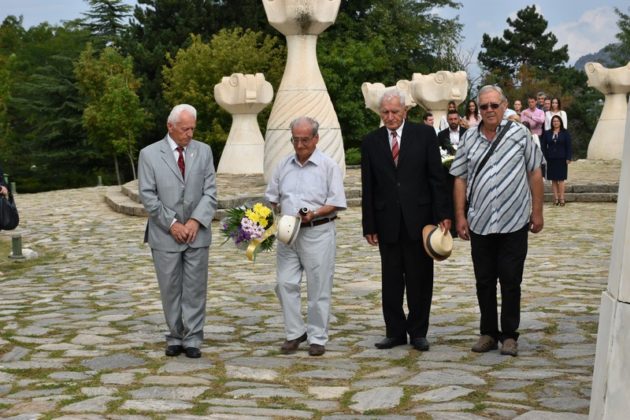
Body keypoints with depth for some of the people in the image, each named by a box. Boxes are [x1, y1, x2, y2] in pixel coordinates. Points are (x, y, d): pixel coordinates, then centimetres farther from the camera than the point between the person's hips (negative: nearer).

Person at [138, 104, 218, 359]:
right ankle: (175, 338, 17)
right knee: (170, 289, 6)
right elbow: (147, 195, -6)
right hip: (165, 235, -1)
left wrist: (196, 220, -11)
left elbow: (210, 192, 2)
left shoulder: (203, 151, 5)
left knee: (195, 289, 2)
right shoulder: (149, 154, -2)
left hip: (197, 233, 1)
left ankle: (192, 339, 10)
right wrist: (172, 224, -11)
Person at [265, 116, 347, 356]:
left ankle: (318, 338, 11)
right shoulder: (284, 165, 12)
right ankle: (294, 333, 14)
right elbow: (272, 197, 17)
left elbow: (336, 203, -6)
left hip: (317, 232, -4)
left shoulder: (328, 166, -2)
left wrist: (314, 213, -19)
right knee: (285, 284, 2)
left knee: (318, 289, 1)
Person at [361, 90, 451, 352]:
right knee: (391, 280, 7)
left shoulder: (424, 135, 1)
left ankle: (418, 332, 17)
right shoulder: (371, 142, 5)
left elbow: (436, 178, -1)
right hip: (387, 221, 2)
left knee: (420, 279, 6)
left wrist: (442, 214, -7)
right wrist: (369, 225, 1)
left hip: (419, 218, -1)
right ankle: (395, 332, 18)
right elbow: (368, 188, 5)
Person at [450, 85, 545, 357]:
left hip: (514, 222, -2)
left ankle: (510, 335, 15)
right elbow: (460, 179, 7)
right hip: (479, 223, 3)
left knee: (511, 281, 3)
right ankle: (488, 332, 22)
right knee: (484, 281, 10)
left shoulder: (519, 134, -1)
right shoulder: (469, 139, 5)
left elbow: (534, 173, 2)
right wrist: (460, 217, 2)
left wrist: (537, 212, 0)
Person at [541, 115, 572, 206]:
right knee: (553, 180, 3)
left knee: (561, 179, -3)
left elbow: (568, 146, 0)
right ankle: (556, 198, 6)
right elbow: (543, 146, 7)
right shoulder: (547, 134, 8)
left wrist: (568, 158, -7)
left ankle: (561, 198, -2)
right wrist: (544, 157, -2)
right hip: (551, 159, 2)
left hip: (561, 159, -2)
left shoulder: (565, 133, 3)